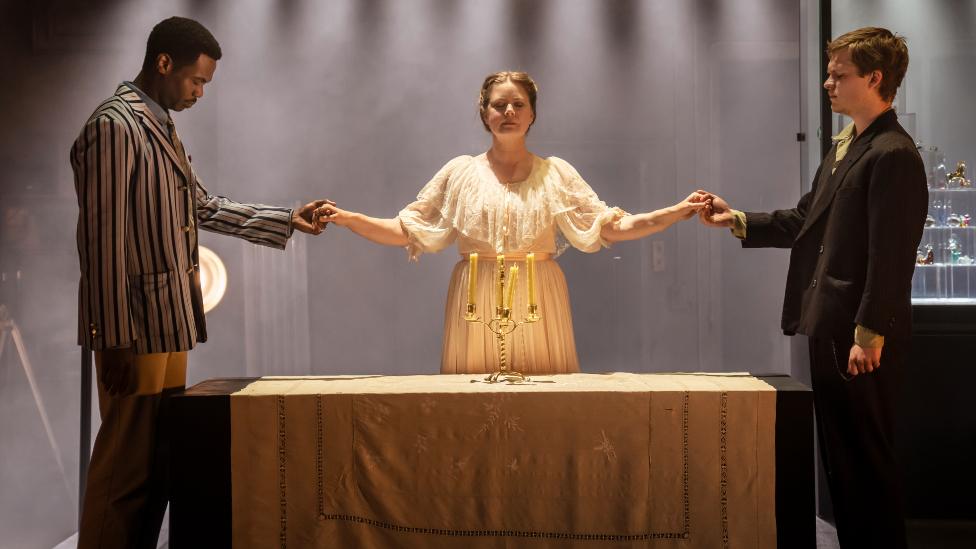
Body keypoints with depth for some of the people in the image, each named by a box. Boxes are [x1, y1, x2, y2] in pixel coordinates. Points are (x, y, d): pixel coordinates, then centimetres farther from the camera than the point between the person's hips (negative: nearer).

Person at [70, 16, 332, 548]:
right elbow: (102, 241, -18)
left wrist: (286, 220, 20)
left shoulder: (159, 126, 16)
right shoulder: (113, 126, -14)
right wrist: (113, 340, -20)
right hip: (135, 329, -10)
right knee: (126, 468, -4)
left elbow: (202, 206, 23)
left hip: (168, 324, 10)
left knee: (158, 464, 12)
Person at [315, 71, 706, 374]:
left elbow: (610, 226, 4)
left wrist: (679, 211, -5)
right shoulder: (460, 172, 7)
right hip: (477, 301, 0)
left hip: (539, 301, 0)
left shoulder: (556, 172, 8)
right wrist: (347, 218, -8)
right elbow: (407, 230, 5)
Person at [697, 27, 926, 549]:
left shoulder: (892, 154, -15)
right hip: (830, 328, 10)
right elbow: (805, 220, 19)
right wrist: (736, 221, 10)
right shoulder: (844, 146, 16)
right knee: (840, 453, 16)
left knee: (864, 456, 1)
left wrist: (870, 334, -21)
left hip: (860, 335, -10)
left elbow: (890, 256, -20)